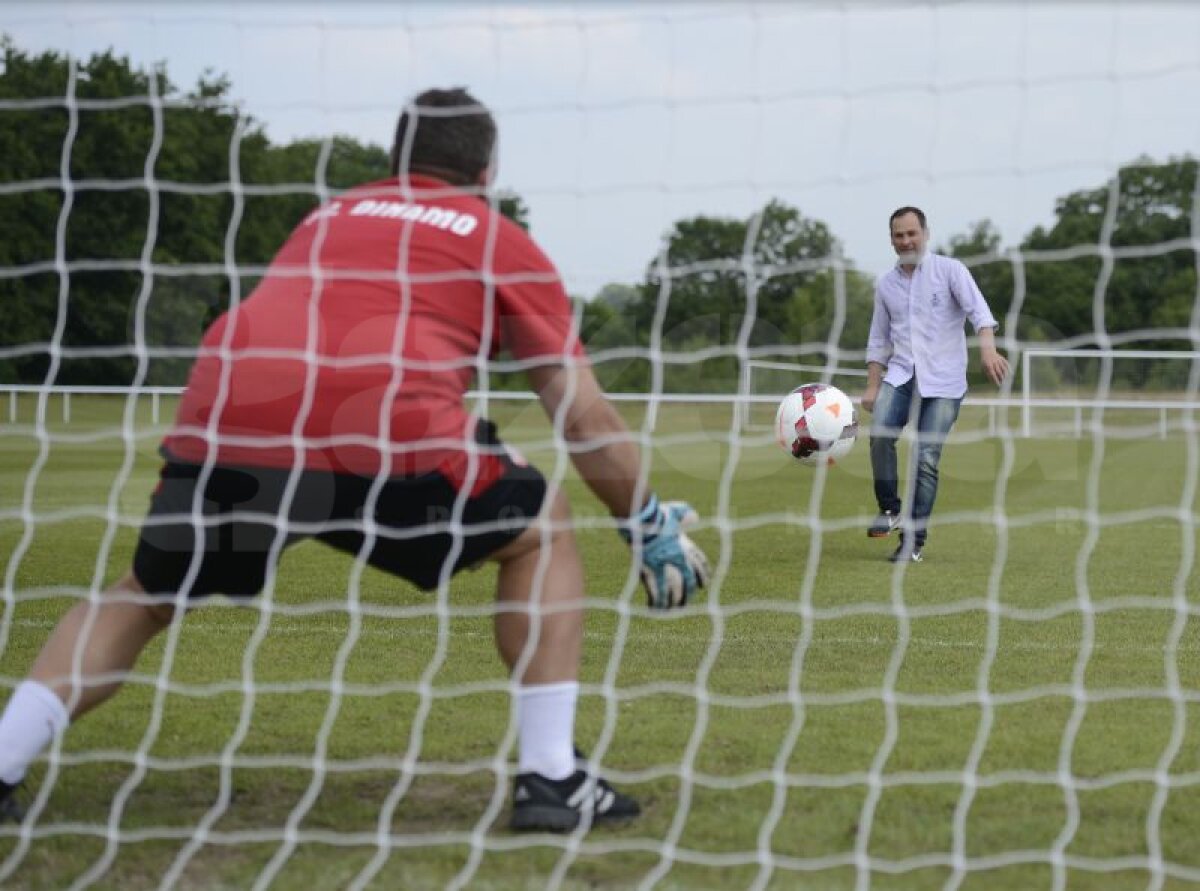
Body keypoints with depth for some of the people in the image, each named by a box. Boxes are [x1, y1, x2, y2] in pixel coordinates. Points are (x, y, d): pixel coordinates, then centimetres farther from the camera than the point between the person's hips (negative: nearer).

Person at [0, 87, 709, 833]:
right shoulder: (502, 241, 23)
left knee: (145, 597, 28)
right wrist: (650, 525, 31)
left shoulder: (328, 217, 35)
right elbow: (585, 416, 19)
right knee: (542, 534, 22)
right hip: (387, 434, -3)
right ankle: (550, 777, 14)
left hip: (225, 421, 4)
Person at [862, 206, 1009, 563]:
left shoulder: (950, 270, -1)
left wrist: (987, 349, -32)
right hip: (900, 375, 3)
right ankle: (890, 509, -5)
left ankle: (914, 542, -3)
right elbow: (879, 339, 19)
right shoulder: (885, 284, 13)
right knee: (880, 433, -24)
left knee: (926, 459, -11)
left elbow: (978, 310, -14)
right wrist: (872, 387, 11)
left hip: (943, 381, -3)